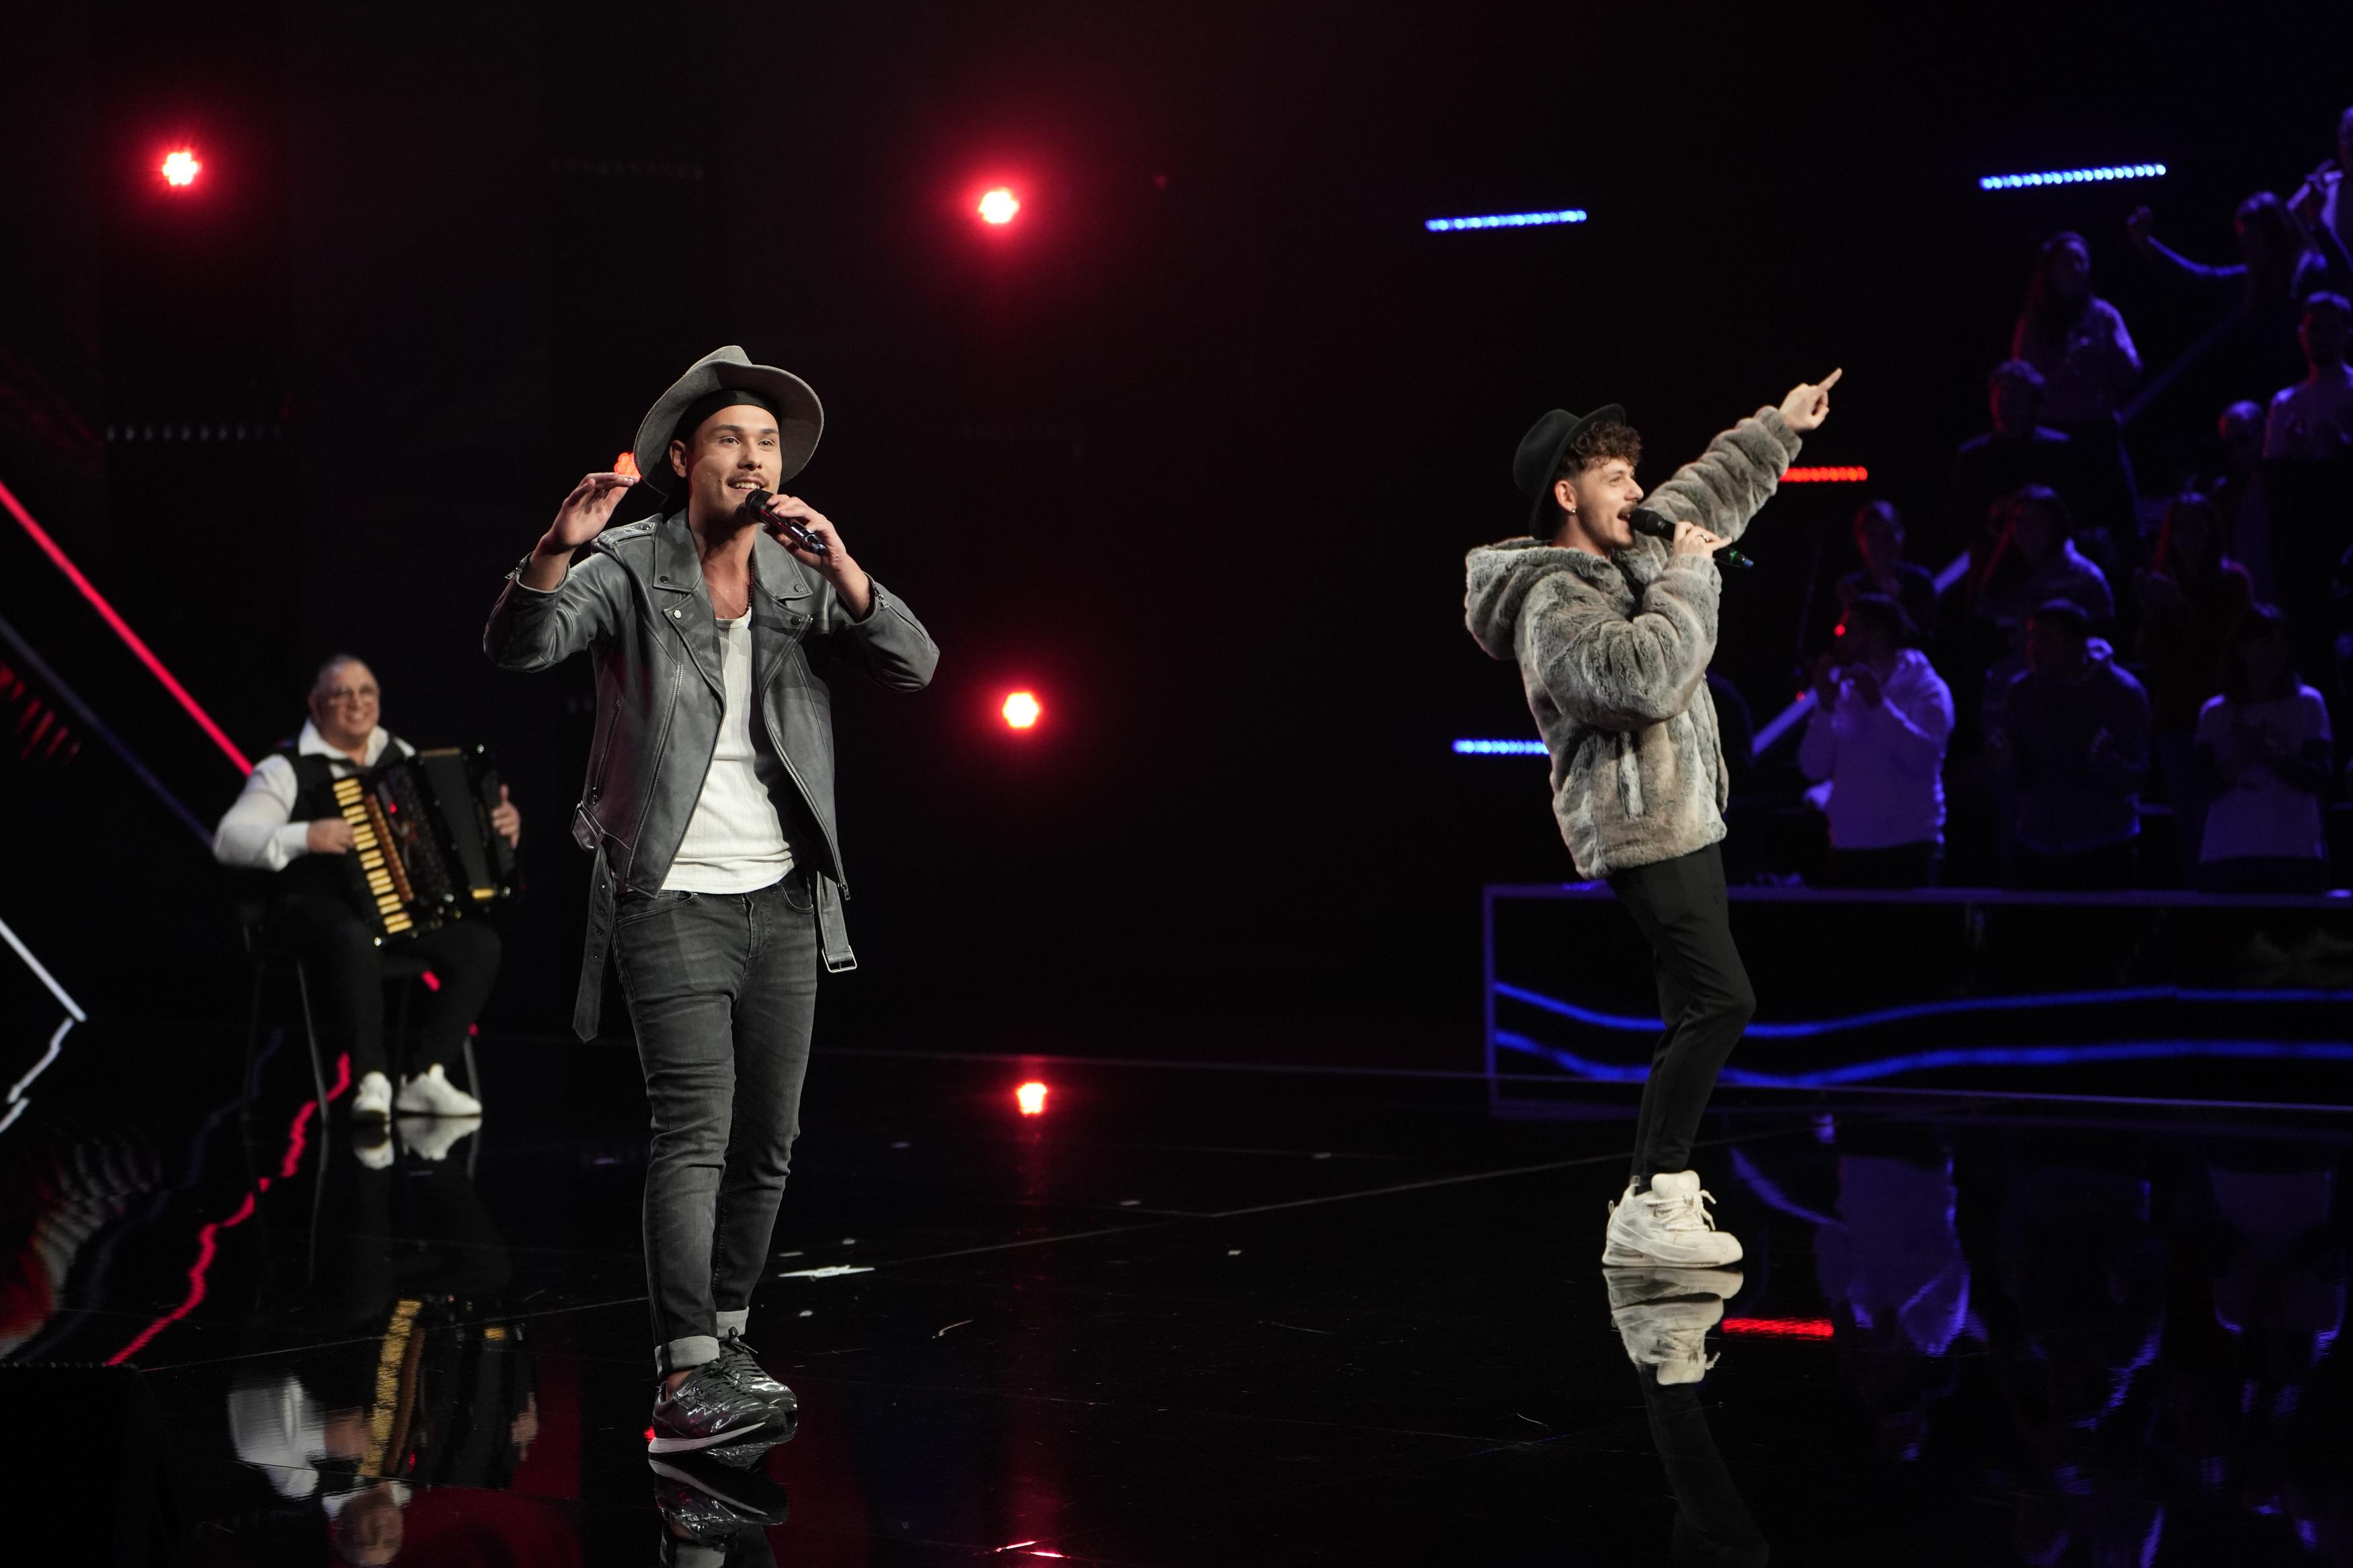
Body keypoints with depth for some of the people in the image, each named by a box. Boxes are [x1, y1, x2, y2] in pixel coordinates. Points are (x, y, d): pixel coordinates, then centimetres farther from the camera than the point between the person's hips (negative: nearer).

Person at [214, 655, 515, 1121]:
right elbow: (228, 840, -14)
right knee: (355, 940, -40)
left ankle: (424, 1077, -16)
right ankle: (371, 1079, -33)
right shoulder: (288, 769, -3)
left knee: (479, 943, -18)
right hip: (315, 907, -6)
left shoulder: (401, 756, 15)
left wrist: (500, 821, 5)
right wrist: (304, 837, -27)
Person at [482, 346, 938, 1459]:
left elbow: (913, 667, -4)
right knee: (695, 1131, -14)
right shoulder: (629, 567, -3)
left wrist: (840, 567, -19)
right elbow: (519, 647, -17)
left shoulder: (803, 579, 7)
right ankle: (685, 1385, -18)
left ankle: (725, 1339, 26)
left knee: (767, 1139, 11)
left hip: (785, 903, 5)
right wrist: (557, 551, -35)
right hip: (673, 898, -5)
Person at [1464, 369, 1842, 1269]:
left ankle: (1653, 1195, 15)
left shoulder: (1622, 555, 13)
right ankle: (1651, 1208, -17)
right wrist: (1686, 575, -19)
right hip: (1645, 830, -11)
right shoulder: (1557, 606, -16)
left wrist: (1778, 429, 30)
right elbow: (1647, 675, -31)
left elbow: (1704, 497, 30)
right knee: (1720, 1001, -17)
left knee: (1697, 1014, 11)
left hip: (1681, 818, 11)